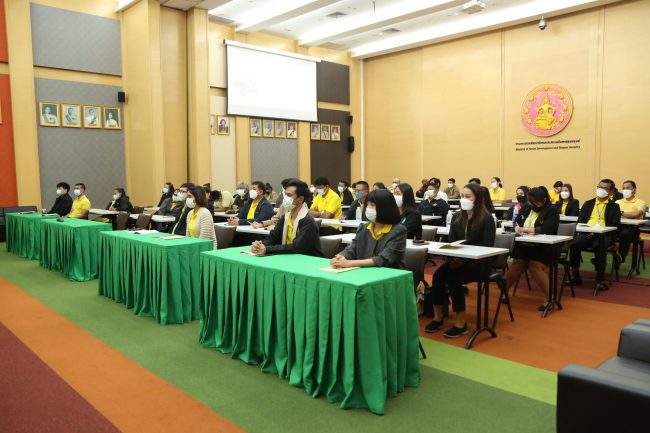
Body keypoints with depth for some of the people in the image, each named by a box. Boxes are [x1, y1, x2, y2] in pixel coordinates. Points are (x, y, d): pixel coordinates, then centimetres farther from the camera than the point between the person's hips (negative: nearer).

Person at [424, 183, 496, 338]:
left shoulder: (487, 219, -6)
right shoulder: (457, 217, 11)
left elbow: (487, 247, -13)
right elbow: (451, 241, 8)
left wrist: (464, 258, -22)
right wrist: (454, 257, -13)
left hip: (479, 262, -5)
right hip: (458, 259, 5)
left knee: (452, 278, -29)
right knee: (438, 274, -23)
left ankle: (461, 323, -17)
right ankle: (437, 317, -12)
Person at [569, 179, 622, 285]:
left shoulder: (614, 206, 15)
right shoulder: (588, 203, 23)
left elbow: (615, 225, 2)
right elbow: (580, 220, 14)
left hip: (604, 235, -2)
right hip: (587, 233, 2)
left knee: (598, 247, -37)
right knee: (574, 244, -30)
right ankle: (576, 276, -17)